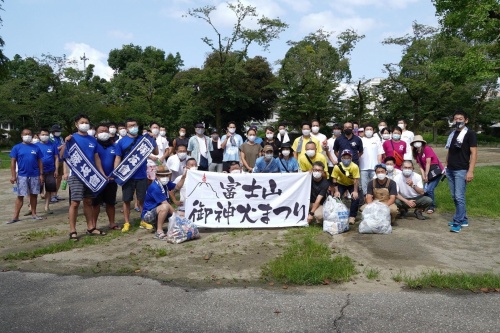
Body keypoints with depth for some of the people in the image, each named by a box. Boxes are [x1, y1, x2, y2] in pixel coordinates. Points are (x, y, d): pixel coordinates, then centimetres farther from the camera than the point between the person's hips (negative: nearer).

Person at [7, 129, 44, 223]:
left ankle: (34, 214, 20)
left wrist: (41, 174, 3)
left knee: (34, 195, 9)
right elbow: (13, 162, -1)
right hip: (22, 176, -2)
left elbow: (40, 162, 7)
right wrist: (13, 175, -7)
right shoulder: (17, 147, 0)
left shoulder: (36, 148, 5)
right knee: (20, 196, 1)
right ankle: (16, 217, 7)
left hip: (35, 175, 2)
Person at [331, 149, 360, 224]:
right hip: (341, 184, 1)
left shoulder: (355, 167, -32)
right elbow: (334, 180, -17)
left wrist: (355, 191, -27)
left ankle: (352, 216, -2)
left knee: (355, 198, -18)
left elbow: (356, 180, -23)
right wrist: (336, 191, -21)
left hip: (352, 184, -1)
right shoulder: (337, 167, -29)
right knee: (336, 197, -14)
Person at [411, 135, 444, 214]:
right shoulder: (416, 153, 8)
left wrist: (426, 175, -12)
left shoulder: (427, 149, -14)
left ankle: (432, 206, 3)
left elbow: (428, 163, -15)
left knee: (429, 190, -14)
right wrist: (423, 176, -8)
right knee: (424, 189, -1)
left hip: (436, 171, -7)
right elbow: (421, 166, 4)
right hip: (428, 172, 7)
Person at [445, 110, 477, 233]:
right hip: (450, 170, 7)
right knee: (454, 197, 11)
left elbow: (474, 153, -10)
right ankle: (463, 219, 22)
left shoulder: (470, 134, -5)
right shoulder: (452, 134, 14)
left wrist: (470, 171, -17)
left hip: (461, 170, -7)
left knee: (459, 197, -9)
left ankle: (457, 222, -4)